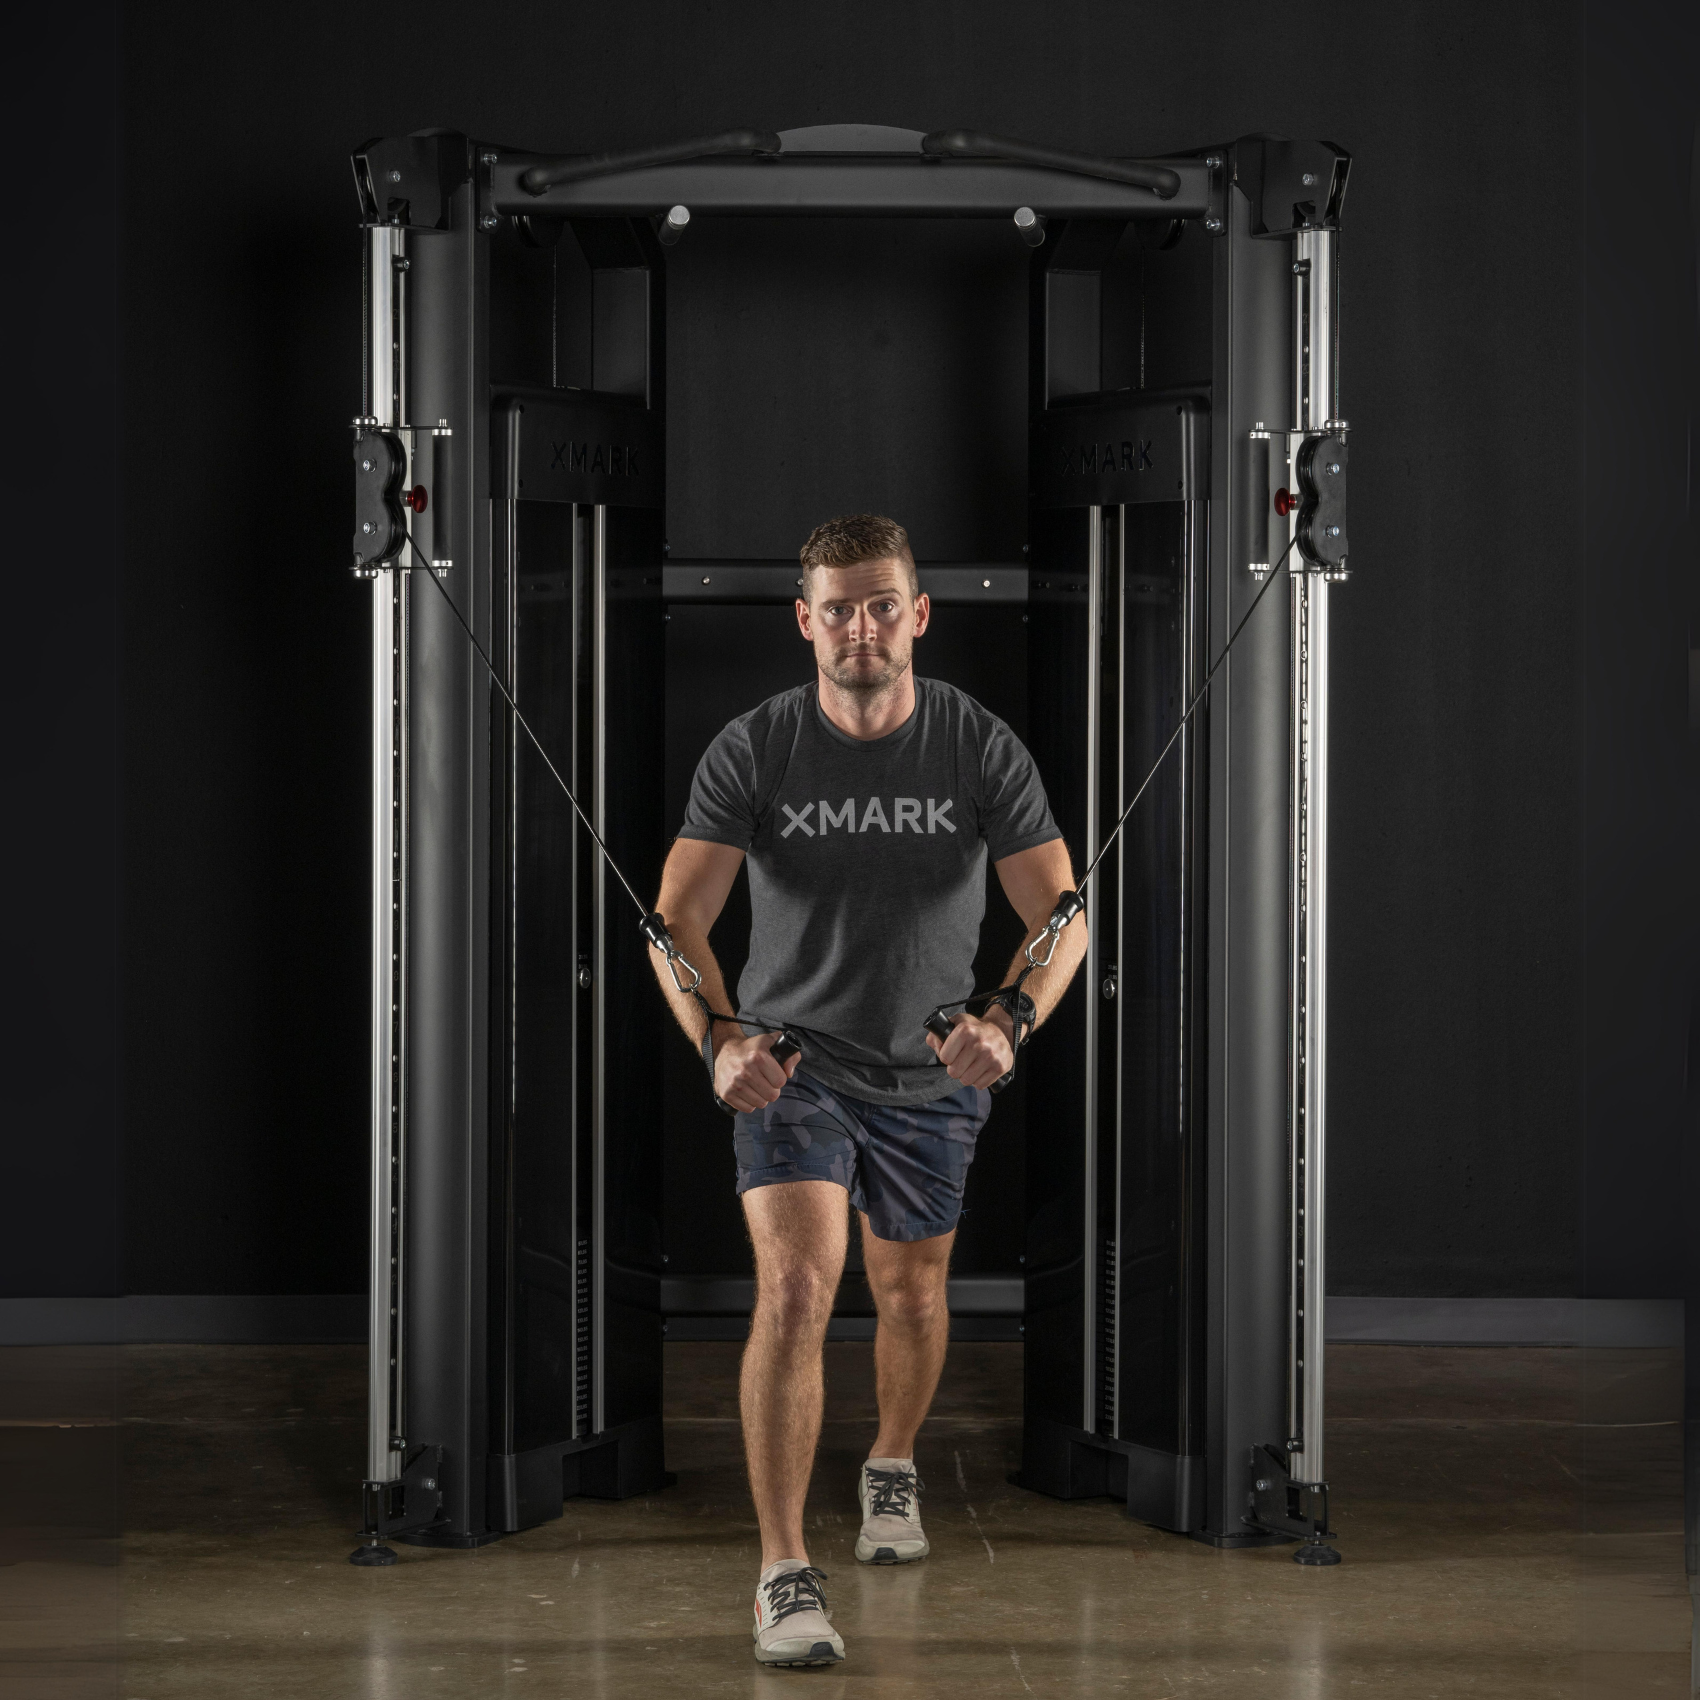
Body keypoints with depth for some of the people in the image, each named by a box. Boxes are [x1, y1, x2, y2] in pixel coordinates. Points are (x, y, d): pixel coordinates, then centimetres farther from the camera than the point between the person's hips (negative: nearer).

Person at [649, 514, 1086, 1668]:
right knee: (795, 1290, -19)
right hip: (790, 1061, -2)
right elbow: (679, 919, -17)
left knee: (912, 1294, 18)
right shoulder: (753, 750, -13)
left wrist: (1008, 1022, -35)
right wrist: (719, 1038, -36)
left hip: (930, 1076, 2)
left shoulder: (981, 748, -11)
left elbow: (1060, 910, -15)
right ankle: (785, 1573, -17)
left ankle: (893, 1465, 50)